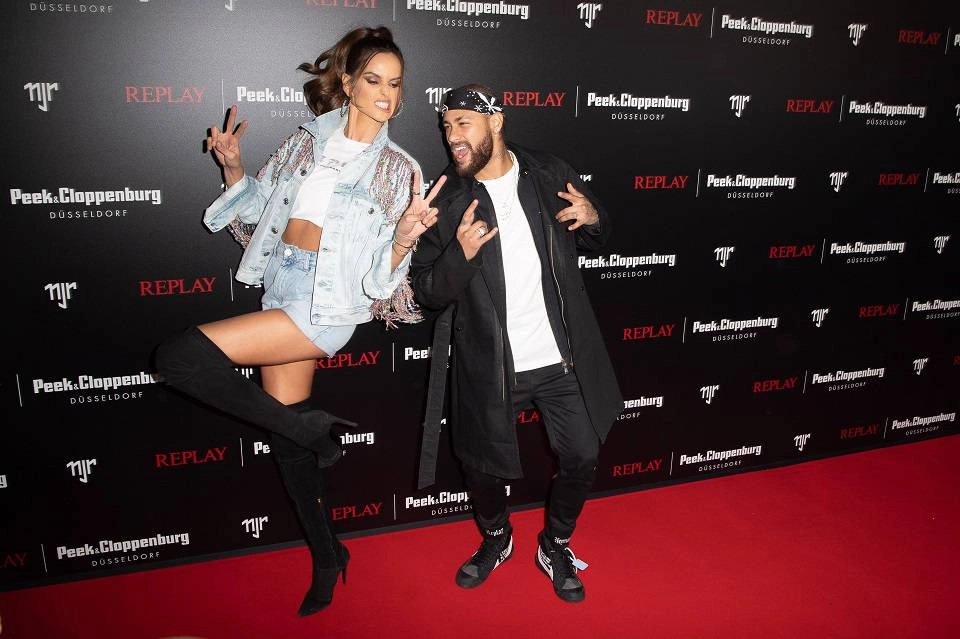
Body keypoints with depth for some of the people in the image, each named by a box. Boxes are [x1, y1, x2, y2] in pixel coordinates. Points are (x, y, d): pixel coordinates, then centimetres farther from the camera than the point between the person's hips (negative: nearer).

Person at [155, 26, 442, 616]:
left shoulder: (399, 169, -2)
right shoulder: (306, 141, 9)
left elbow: (386, 270, -5)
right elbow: (254, 210, 17)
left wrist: (406, 236, -24)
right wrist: (232, 166, 1)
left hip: (330, 304, -6)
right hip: (282, 293, 6)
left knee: (179, 357, -20)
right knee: (288, 436, 13)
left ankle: (310, 426, -3)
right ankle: (327, 558, 33)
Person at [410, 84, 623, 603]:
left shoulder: (550, 175, -2)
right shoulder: (447, 201, -6)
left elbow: (591, 242, 12)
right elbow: (426, 291, -6)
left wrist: (593, 219, -11)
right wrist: (461, 255, -25)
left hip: (563, 359, 1)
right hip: (490, 367, -1)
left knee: (581, 459, 9)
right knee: (482, 465, 13)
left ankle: (555, 547, 38)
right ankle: (495, 540, 46)